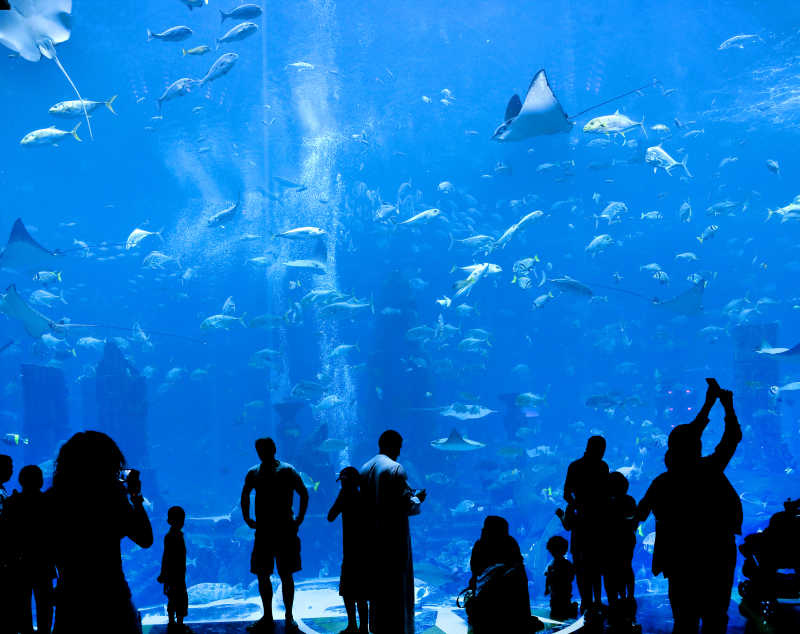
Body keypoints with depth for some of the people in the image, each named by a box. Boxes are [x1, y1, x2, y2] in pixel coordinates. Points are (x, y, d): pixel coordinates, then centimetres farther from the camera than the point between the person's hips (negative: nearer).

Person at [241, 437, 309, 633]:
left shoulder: (287, 471, -3)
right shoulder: (253, 473, 9)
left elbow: (304, 494, 1)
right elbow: (245, 496, 24)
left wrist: (299, 519, -4)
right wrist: (247, 518, 15)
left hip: (284, 529, -4)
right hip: (263, 530, 4)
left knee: (285, 574, -2)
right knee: (262, 574, 5)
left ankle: (289, 618, 5)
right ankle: (267, 618, 16)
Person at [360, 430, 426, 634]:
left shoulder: (365, 469, 7)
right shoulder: (395, 468, -15)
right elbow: (406, 505, -17)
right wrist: (417, 498, 4)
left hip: (372, 535, 7)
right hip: (394, 536, -7)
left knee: (377, 581, 17)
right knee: (397, 584, 1)